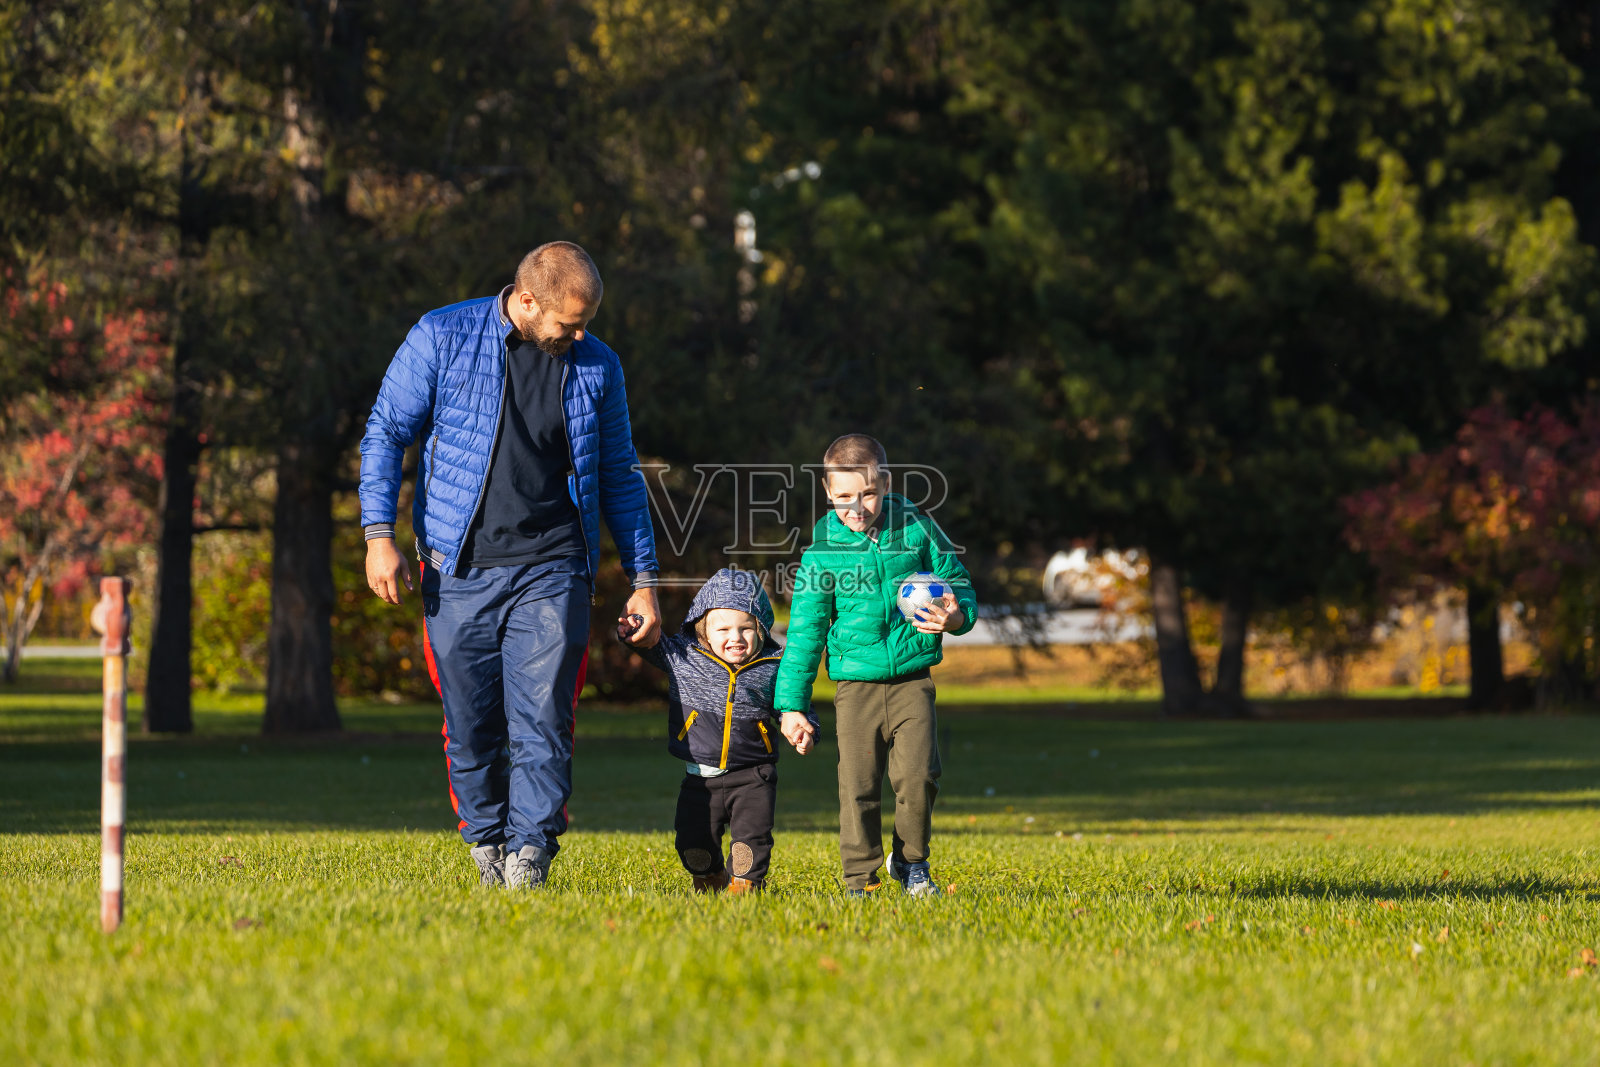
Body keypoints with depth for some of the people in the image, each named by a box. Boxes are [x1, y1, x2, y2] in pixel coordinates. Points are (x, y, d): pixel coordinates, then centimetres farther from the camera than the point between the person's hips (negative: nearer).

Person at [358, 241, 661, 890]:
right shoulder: (443, 338, 0)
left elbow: (619, 477, 17)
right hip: (458, 570, -1)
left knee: (542, 720, -11)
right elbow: (386, 433, 4)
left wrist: (643, 577, 14)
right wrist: (379, 534, -7)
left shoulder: (596, 367, 8)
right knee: (471, 726, 3)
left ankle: (530, 856, -12)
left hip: (551, 571, 1)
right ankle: (485, 842, 20)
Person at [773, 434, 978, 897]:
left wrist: (955, 617, -14)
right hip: (856, 685, 0)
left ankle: (911, 860, 15)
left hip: (911, 680, 0)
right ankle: (860, 878, 10)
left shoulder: (916, 528, 0)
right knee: (858, 785, -4)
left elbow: (960, 587, 11)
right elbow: (805, 630, 2)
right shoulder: (823, 550, -2)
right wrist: (791, 704, 0)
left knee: (917, 776, -10)